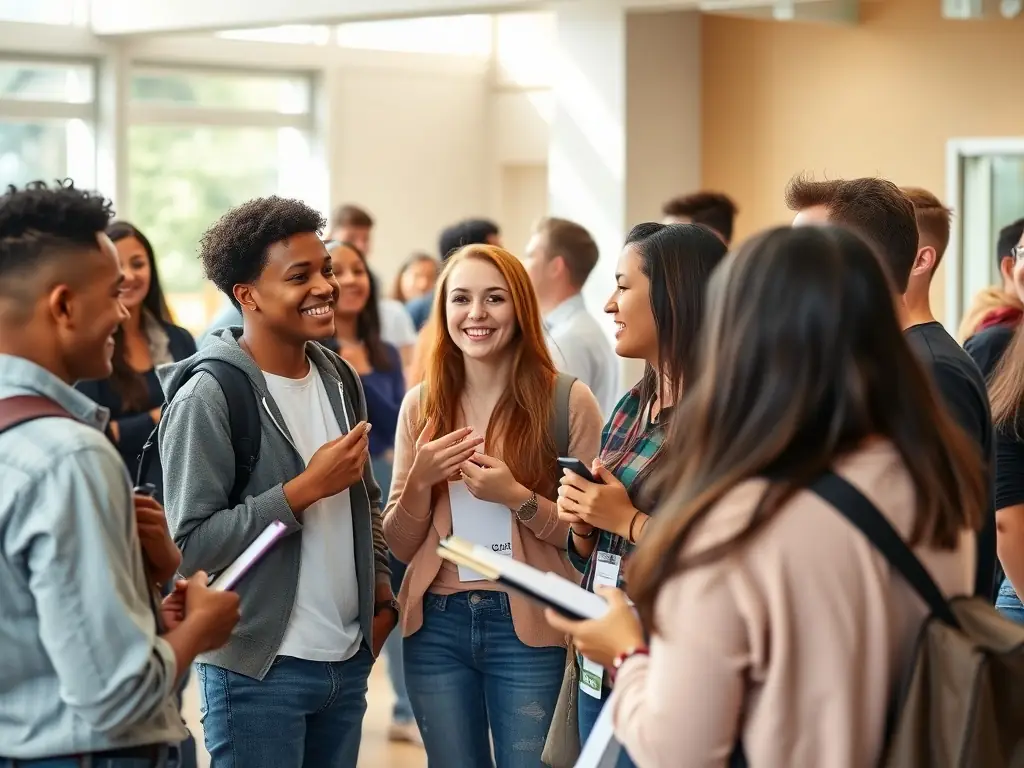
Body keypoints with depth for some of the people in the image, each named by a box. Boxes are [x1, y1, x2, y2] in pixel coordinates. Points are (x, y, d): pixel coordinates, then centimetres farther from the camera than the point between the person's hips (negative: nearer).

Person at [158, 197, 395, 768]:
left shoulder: (340, 378, 9)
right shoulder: (209, 395, -13)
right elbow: (189, 544, -18)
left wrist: (381, 597, 10)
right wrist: (304, 489, -19)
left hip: (348, 661, 7)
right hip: (259, 671, -6)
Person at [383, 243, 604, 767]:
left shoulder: (566, 400, -7)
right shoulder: (421, 404, 4)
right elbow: (400, 545, 6)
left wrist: (518, 499, -19)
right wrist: (420, 481, -13)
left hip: (528, 627, -3)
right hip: (436, 625, 3)